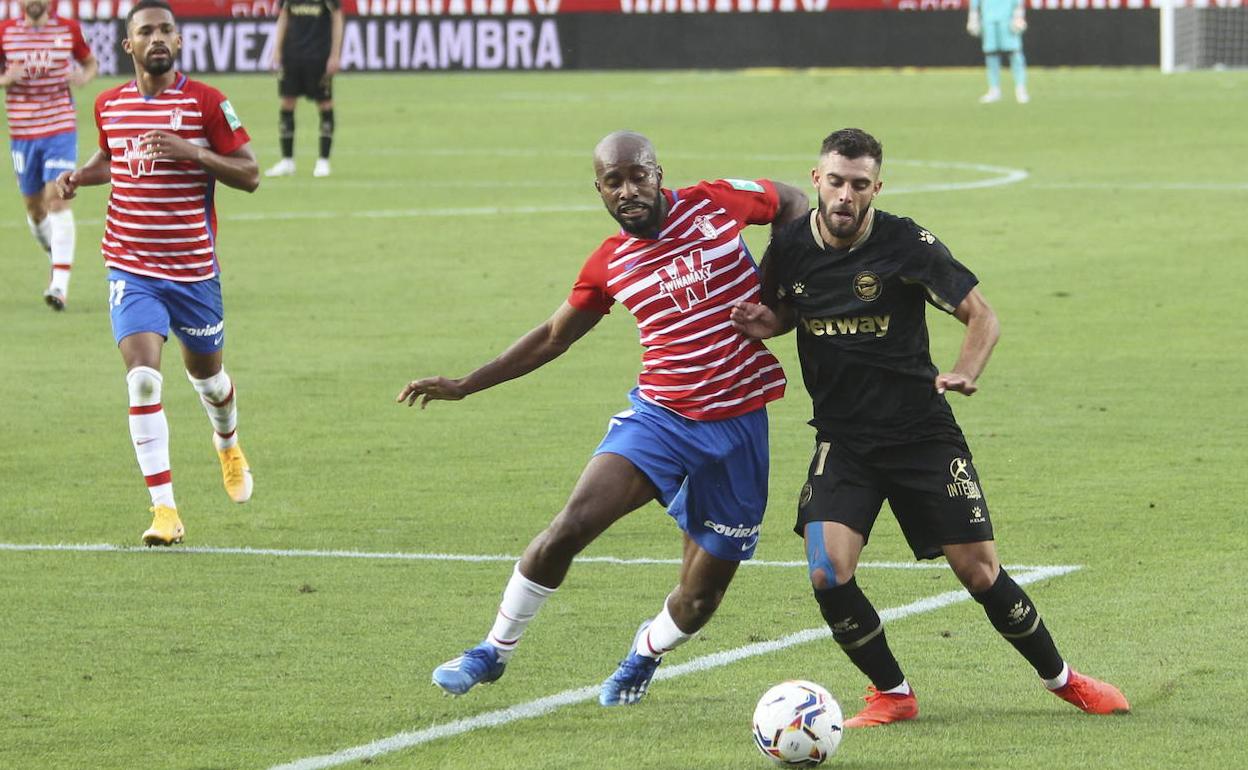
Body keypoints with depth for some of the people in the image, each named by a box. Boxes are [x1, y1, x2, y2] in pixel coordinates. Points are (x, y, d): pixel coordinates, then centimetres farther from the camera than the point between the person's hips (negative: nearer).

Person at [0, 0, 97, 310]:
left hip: (61, 129, -2)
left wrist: (84, 77, -8)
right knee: (34, 207, 8)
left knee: (56, 197, -16)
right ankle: (55, 257, 37)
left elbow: (90, 63, 16)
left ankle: (60, 284, -20)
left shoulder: (68, 29, 0)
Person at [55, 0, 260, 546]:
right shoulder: (109, 105, 4)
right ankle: (164, 510, -15)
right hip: (131, 269, 1)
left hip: (194, 269, -1)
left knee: (205, 373, 17)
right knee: (143, 379, -16)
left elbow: (249, 174, -9)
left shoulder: (206, 102, -8)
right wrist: (81, 175, 4)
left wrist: (191, 151, -22)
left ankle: (228, 442, 53)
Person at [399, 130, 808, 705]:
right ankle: (493, 652, -2)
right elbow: (553, 337, 16)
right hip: (658, 415, 1)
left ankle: (647, 652, 40)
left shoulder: (715, 204, -6)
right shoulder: (609, 264, 2)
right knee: (569, 528, -21)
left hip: (737, 427, -1)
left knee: (698, 601, 3)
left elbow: (793, 202, 12)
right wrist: (463, 386, 14)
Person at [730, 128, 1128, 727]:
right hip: (842, 440, 2)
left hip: (921, 431, -2)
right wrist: (764, 324, -5)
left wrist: (964, 373, -25)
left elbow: (982, 316, -6)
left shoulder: (906, 244, -12)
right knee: (828, 575, -17)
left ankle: (1061, 678, 22)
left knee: (979, 571, -2)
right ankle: (891, 694, 4)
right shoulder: (790, 245, -2)